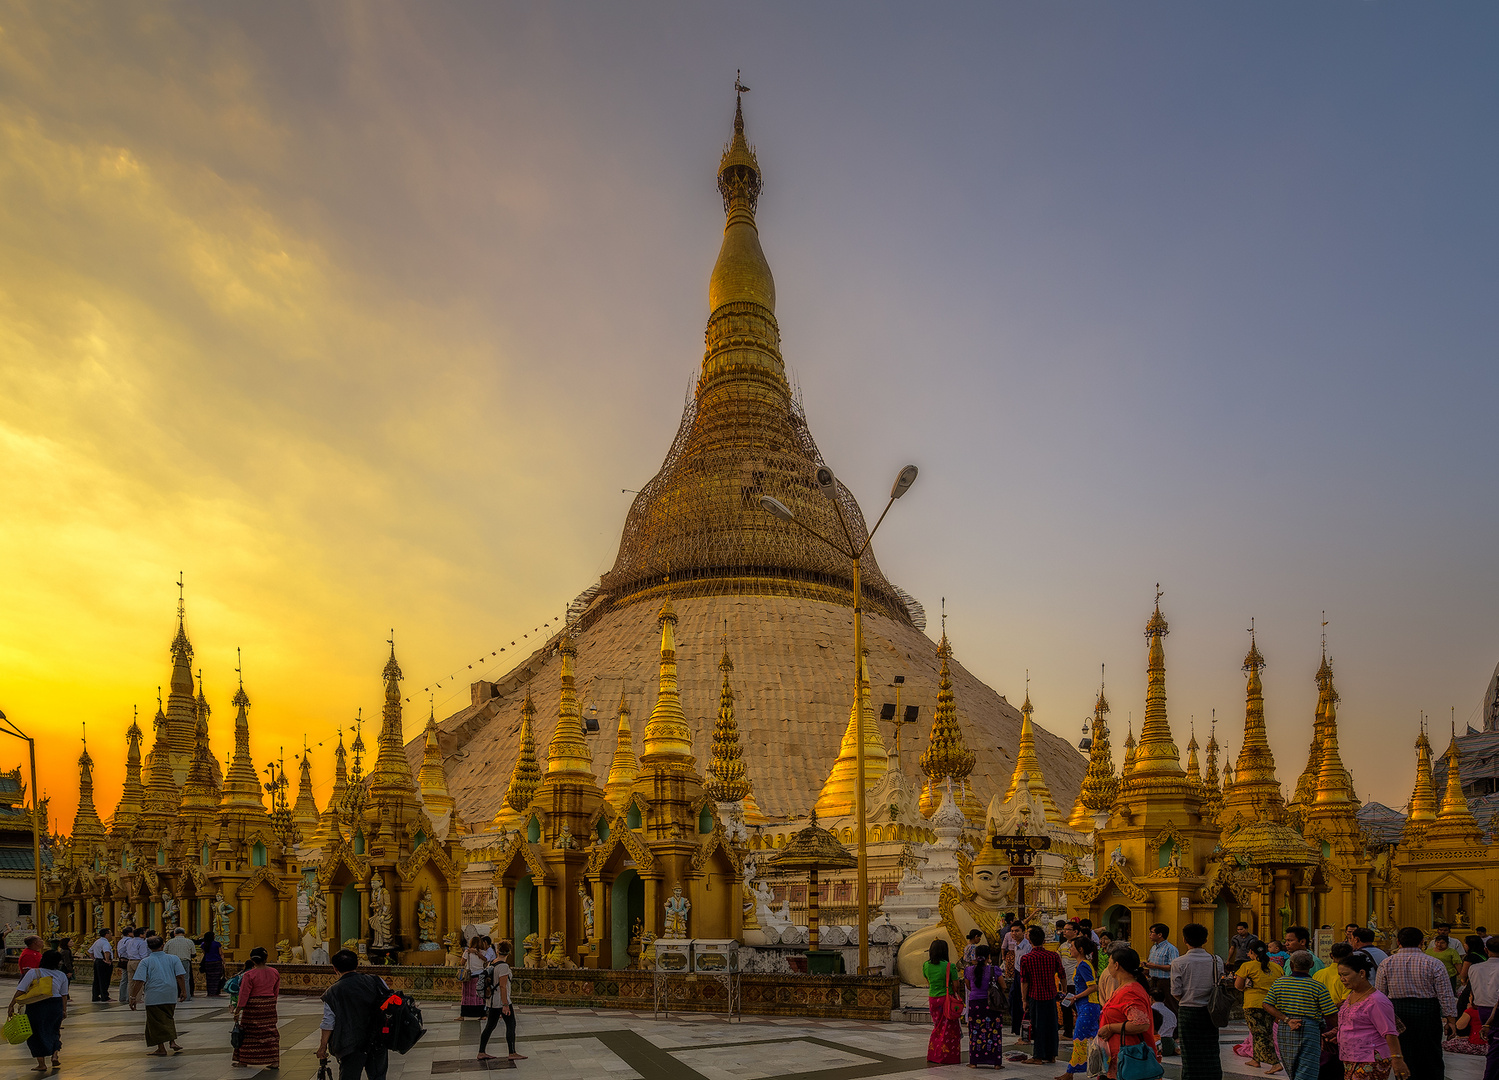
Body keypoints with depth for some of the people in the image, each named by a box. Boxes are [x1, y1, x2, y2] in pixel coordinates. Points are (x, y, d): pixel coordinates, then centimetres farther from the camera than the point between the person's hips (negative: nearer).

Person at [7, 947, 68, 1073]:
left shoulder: (33, 973, -7)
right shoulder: (62, 975, 1)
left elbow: (20, 991, -11)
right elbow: (64, 995, 7)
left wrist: (11, 1006, -5)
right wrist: (64, 1010, 17)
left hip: (36, 1007, -2)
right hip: (55, 1005, 3)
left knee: (37, 1034, 10)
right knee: (53, 1032, 22)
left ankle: (41, 1064, 9)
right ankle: (55, 1055, 6)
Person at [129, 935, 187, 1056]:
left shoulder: (145, 962, -2)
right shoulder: (173, 958, 4)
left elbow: (139, 981, -10)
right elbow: (180, 976, -1)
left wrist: (133, 997, -7)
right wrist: (183, 991, 4)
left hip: (153, 996, -3)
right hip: (171, 995, 3)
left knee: (156, 1021, 6)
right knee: (169, 1018, 21)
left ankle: (161, 1048, 7)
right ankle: (172, 1041, 9)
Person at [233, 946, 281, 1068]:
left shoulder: (249, 975, -15)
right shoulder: (274, 973, 1)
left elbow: (244, 995, -14)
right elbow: (276, 991, 11)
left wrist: (237, 1011, -8)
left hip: (253, 1007, -5)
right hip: (269, 1005, 5)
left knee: (248, 1033, 10)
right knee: (270, 1032, 10)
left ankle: (243, 1061, 20)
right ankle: (274, 1061, 9)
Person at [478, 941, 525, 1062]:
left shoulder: (491, 964, 7)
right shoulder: (503, 966, -18)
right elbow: (503, 986, -21)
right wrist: (505, 1005, -19)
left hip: (492, 1001, 9)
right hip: (502, 1001, -9)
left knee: (490, 1026, 13)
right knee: (511, 1025, -2)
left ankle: (481, 1053, 15)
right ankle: (512, 1053, -2)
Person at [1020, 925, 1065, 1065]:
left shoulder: (1025, 959, -11)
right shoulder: (1053, 956, -4)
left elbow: (1024, 981, -9)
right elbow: (1062, 976, 5)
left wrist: (1025, 1000, 0)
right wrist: (1064, 991, 20)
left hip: (1035, 996, -3)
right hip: (1051, 996, 3)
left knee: (1037, 1026, 6)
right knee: (1051, 1025, 14)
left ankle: (1038, 1057, 10)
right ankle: (1051, 1055, 21)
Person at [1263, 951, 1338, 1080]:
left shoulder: (1278, 983, 5)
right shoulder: (1317, 987, -7)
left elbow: (1267, 1005, -2)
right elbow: (1332, 1016, -7)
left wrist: (1287, 1020, -6)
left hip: (1284, 1031, 4)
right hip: (1308, 1031, -4)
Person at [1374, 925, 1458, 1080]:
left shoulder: (1386, 964, 0)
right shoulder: (1434, 964, -5)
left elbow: (1379, 994, 4)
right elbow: (1446, 994, -6)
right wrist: (1451, 1019, 0)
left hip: (1397, 1014, 1)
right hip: (1427, 1013, -1)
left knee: (1403, 1057, 8)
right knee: (1431, 1061, 11)